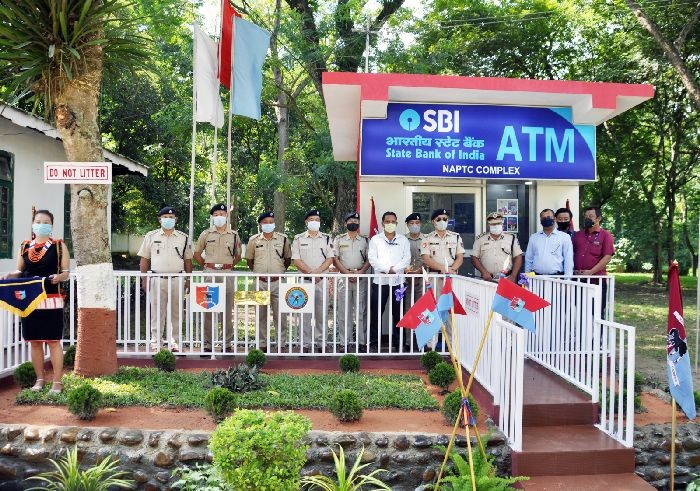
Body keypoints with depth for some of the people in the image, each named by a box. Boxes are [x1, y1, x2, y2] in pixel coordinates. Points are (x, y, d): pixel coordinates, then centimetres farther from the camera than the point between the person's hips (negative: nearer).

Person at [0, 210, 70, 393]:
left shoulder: (59, 245, 2)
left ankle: (57, 382, 4)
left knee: (53, 341, -2)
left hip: (51, 300, -4)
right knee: (34, 341, 9)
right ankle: (39, 380, 21)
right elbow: (20, 271, 16)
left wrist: (59, 277, -22)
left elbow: (66, 272, -1)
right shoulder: (24, 246, 11)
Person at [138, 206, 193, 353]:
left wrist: (188, 280, 7)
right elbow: (144, 260, 7)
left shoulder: (183, 238, 9)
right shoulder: (151, 236, 6)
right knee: (157, 311, 2)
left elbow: (188, 260, 12)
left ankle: (175, 341, 14)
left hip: (177, 280, 1)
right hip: (157, 279, -1)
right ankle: (155, 341, 11)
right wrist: (144, 279, 1)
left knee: (175, 312, 6)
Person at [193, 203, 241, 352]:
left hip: (227, 273, 1)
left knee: (228, 309, 4)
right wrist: (205, 266, 7)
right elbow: (197, 253, 14)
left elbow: (238, 255, 18)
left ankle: (228, 341, 12)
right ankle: (207, 342, 7)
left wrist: (230, 266, 8)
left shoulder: (234, 235, 9)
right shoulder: (206, 234, 7)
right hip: (210, 273, -1)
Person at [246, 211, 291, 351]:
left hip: (278, 282, -1)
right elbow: (249, 259, 17)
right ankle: (262, 343, 17)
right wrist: (257, 271, 13)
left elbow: (288, 258, 14)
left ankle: (281, 342, 9)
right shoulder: (254, 240, 5)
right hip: (260, 282, 1)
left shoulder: (283, 239, 3)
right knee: (261, 314, 8)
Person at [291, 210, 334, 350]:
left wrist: (317, 271, -13)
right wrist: (310, 273, -12)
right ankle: (306, 343, 5)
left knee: (321, 312, 3)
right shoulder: (298, 238, 6)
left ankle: (320, 341, 11)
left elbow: (330, 259, 2)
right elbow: (296, 260, -2)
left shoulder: (327, 238, 9)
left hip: (322, 279, 1)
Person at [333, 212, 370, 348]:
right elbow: (335, 259, 2)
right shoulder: (339, 239, 9)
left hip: (361, 278, 1)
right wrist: (347, 272, -10)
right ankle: (344, 341, 4)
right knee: (344, 311, 0)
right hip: (344, 277, 0)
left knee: (361, 310, 1)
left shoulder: (365, 240, 11)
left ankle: (362, 340, 6)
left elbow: (369, 259, 7)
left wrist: (361, 272, -10)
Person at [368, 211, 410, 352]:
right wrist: (387, 269, -14)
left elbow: (407, 258, 1)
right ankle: (374, 342, 8)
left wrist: (394, 269, -14)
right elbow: (372, 258, -4)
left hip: (398, 281, 1)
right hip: (380, 280, -1)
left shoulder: (403, 240, 11)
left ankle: (397, 342, 12)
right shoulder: (375, 239, 8)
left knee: (398, 313, 4)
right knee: (376, 312, 0)